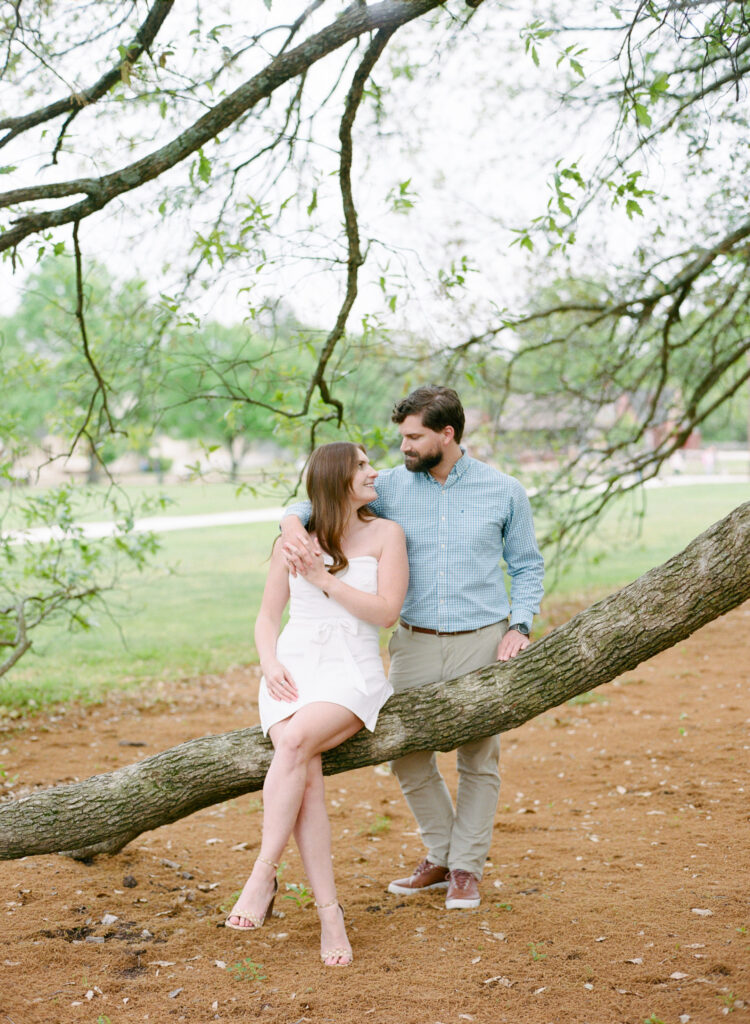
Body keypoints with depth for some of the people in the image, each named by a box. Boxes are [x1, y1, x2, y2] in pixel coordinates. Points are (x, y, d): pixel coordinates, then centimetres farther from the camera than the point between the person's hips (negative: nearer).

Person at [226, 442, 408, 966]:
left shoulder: (385, 534, 5)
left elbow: (387, 611, -6)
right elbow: (268, 617, 13)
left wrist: (325, 579, -9)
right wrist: (270, 664, -6)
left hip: (353, 673, -2)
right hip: (294, 670, 2)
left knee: (294, 742, -33)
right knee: (307, 773, -27)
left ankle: (264, 874, -26)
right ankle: (330, 913, -25)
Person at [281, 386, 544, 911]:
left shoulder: (503, 491, -1)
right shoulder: (392, 486, 1)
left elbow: (527, 566, 8)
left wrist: (519, 626, -7)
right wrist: (293, 522, -22)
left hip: (481, 642, -2)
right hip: (416, 643, 2)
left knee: (479, 759, 6)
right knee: (408, 755, 7)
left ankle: (467, 867, 23)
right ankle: (441, 854, 29)